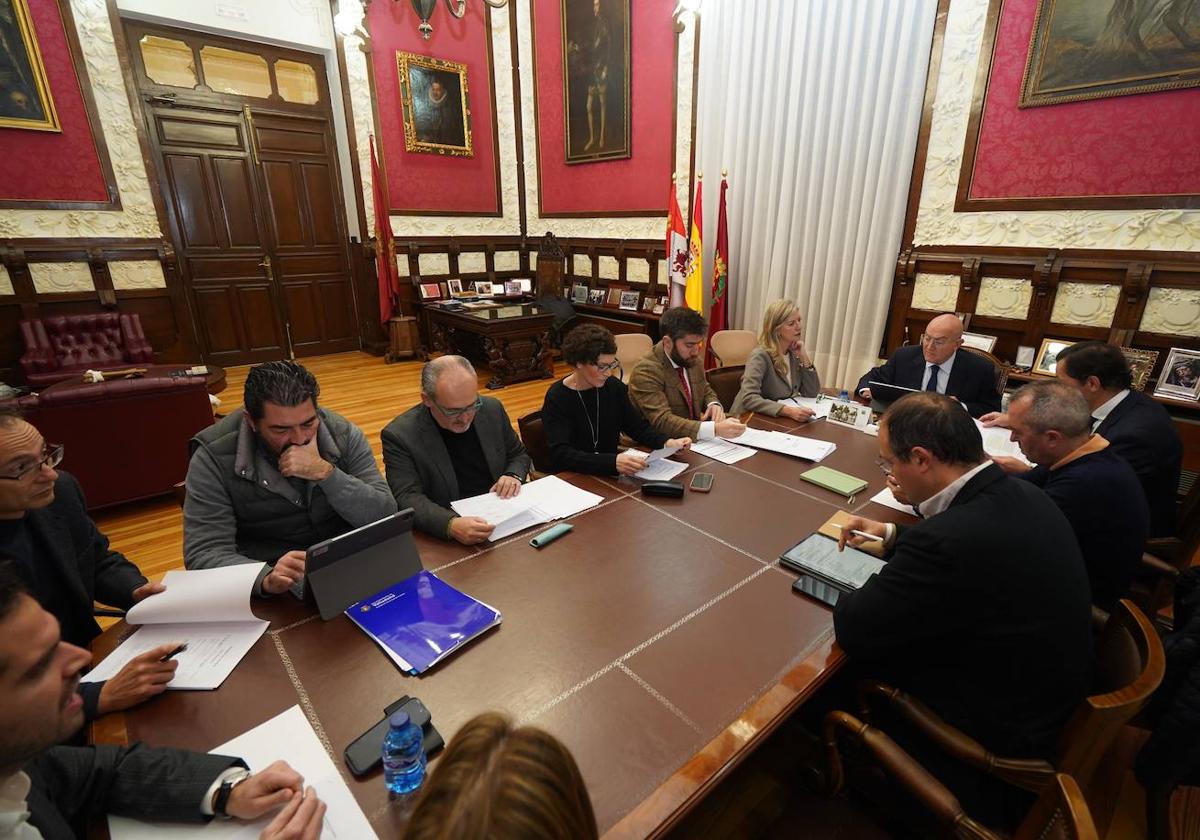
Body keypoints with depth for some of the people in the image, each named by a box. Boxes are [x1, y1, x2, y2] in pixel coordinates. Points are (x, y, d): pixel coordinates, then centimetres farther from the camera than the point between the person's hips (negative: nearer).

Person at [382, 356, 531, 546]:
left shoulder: (492, 409, 1)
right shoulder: (399, 435, -10)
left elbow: (519, 455, 14)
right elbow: (407, 498, -16)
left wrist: (514, 475, -8)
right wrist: (451, 525, -32)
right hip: (445, 539, -3)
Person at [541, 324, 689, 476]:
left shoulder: (614, 387, 1)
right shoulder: (557, 398, -14)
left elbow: (637, 425, 10)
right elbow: (561, 454, -25)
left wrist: (667, 442, -10)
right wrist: (613, 462, -37)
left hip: (611, 475, 6)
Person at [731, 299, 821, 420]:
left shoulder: (794, 352, 3)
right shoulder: (761, 356, -18)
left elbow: (812, 393, 2)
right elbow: (748, 398, -29)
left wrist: (804, 358, -8)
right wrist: (788, 411, -37)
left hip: (779, 420, 6)